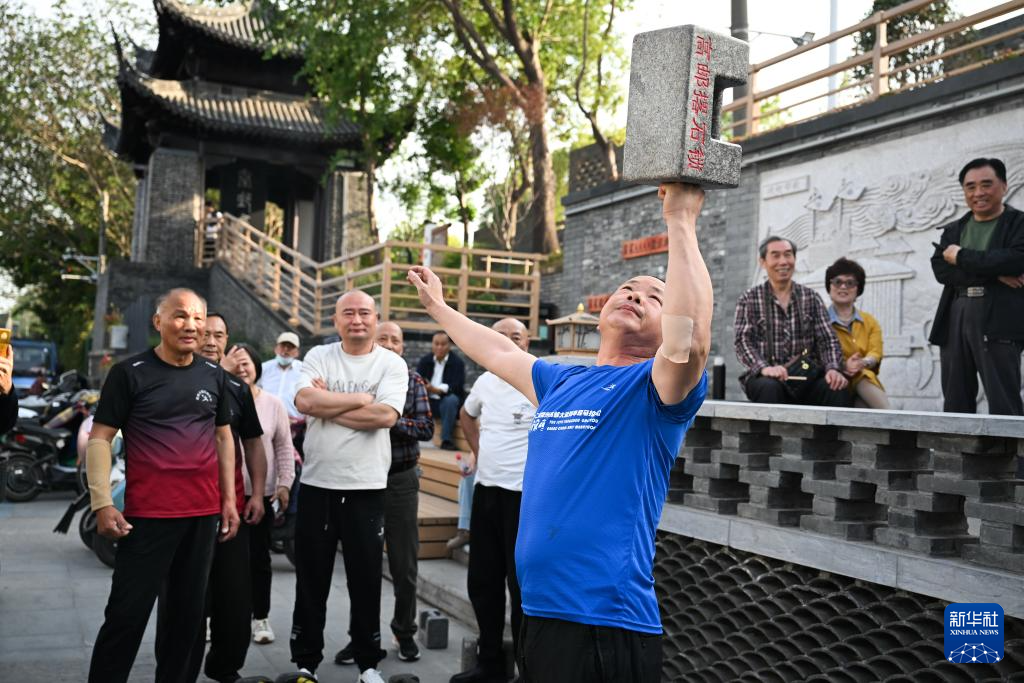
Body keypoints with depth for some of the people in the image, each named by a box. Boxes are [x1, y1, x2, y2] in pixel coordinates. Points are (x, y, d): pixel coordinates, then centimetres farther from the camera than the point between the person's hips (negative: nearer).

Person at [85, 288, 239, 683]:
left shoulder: (214, 376, 9)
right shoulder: (130, 373, -4)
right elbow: (100, 438, -5)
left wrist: (229, 498, 11)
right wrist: (102, 504, -13)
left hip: (204, 513, 5)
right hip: (147, 514, -4)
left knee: (188, 614, 11)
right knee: (127, 614, -3)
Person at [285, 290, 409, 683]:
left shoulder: (392, 364, -2)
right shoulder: (319, 356, 3)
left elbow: (385, 415, -17)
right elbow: (304, 401, -14)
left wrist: (327, 406, -12)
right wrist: (359, 399, -12)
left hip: (367, 488, -1)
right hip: (317, 484, 1)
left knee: (366, 580, 9)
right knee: (311, 580, 11)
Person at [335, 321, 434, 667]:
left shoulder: (413, 381, 3)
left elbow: (427, 429, -5)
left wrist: (391, 420, -17)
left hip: (400, 481, 0)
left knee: (404, 566, 7)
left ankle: (405, 633, 23)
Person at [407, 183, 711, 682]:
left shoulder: (654, 388, -6)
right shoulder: (561, 383, 15)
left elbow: (690, 339, -28)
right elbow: (499, 352, 32)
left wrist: (680, 221, -25)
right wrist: (437, 306, 42)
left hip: (608, 627, -7)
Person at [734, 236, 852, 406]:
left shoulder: (811, 298, 15)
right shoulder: (748, 299, 8)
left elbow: (827, 339, 8)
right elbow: (743, 341, -3)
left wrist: (833, 368, -13)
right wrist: (764, 368, -23)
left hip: (805, 378, 2)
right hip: (765, 378, -2)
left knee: (840, 391, -29)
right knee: (770, 389, -37)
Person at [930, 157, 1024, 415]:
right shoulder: (953, 230, 18)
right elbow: (940, 269, 2)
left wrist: (961, 257, -7)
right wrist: (992, 273, -10)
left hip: (997, 321, -5)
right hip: (954, 321, 5)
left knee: (1003, 405, -8)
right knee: (955, 405, 6)